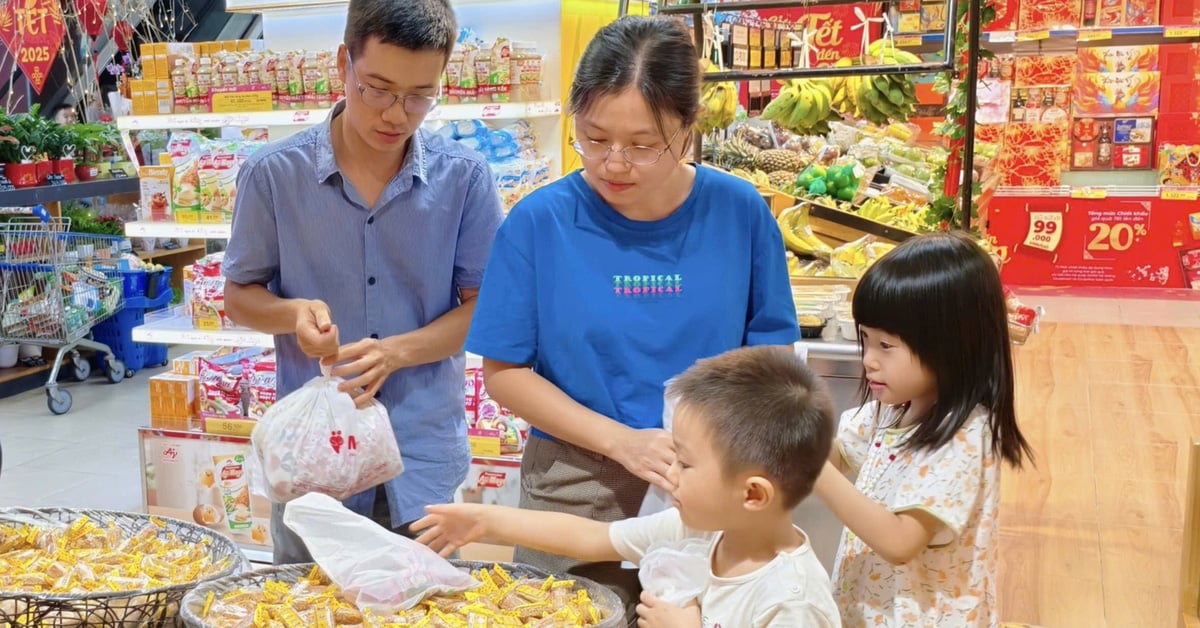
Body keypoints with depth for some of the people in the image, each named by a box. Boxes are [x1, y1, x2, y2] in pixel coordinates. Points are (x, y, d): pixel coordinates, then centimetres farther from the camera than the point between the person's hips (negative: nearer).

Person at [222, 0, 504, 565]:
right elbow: (241, 295, 6)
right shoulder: (274, 174, -5)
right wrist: (293, 314, -17)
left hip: (424, 461, 0)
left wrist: (397, 351, -17)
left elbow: (482, 305, -1)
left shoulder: (463, 178, -6)